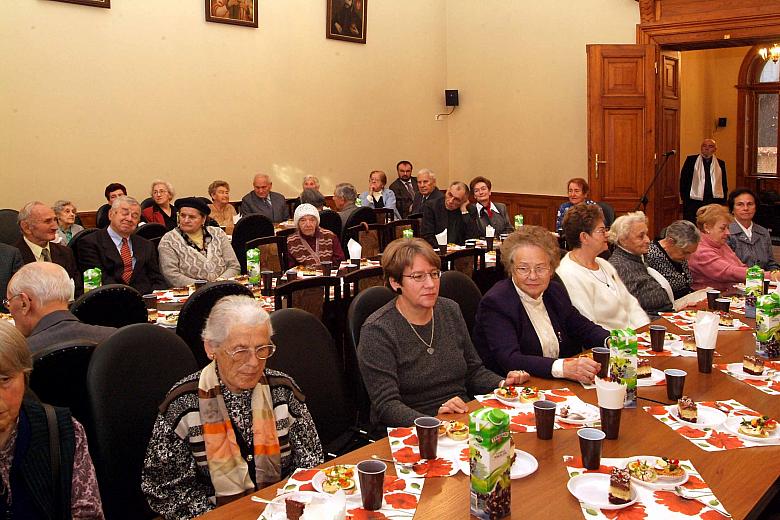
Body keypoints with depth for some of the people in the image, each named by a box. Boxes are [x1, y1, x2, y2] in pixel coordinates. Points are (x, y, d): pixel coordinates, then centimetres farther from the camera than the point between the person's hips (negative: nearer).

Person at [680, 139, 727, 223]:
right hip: (694, 202, -2)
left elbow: (724, 184, 14)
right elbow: (683, 180, 2)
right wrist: (685, 199, -3)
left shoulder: (720, 164, 11)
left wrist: (723, 202, 6)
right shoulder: (691, 160, 5)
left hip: (714, 202, 2)